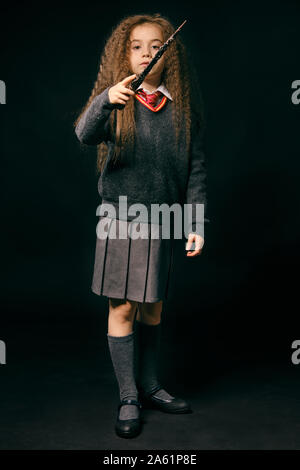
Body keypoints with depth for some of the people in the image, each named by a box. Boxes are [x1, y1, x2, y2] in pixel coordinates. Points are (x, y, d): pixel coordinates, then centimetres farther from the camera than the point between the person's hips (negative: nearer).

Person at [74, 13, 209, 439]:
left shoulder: (183, 108, 4)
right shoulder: (116, 104, -1)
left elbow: (196, 169, 4)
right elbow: (85, 135, -21)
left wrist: (197, 224, 0)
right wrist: (106, 99, -40)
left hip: (164, 223, 2)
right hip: (121, 219, -2)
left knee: (153, 308, 12)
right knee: (123, 307, 1)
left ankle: (150, 386, 30)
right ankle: (128, 397, 16)